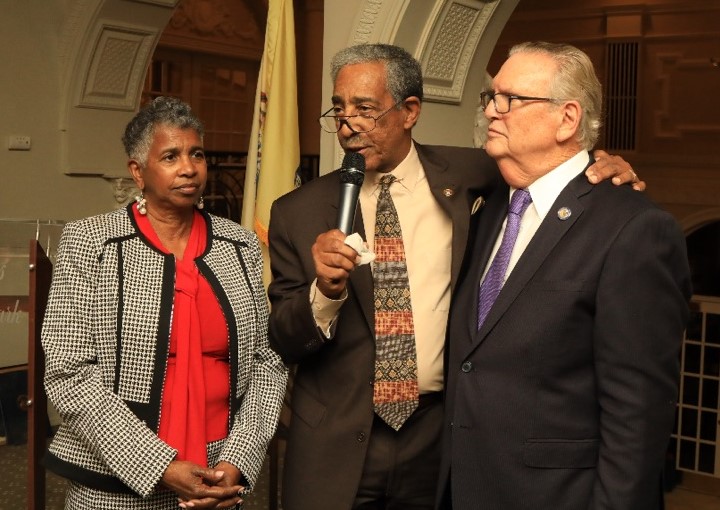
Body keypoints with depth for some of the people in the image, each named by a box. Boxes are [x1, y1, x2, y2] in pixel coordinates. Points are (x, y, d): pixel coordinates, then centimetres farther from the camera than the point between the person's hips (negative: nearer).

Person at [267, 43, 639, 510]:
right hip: (336, 446, 0)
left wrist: (595, 165, -5)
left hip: (438, 436, 1)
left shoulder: (462, 177, -1)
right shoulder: (298, 212, -3)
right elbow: (283, 343, -2)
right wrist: (325, 290, -22)